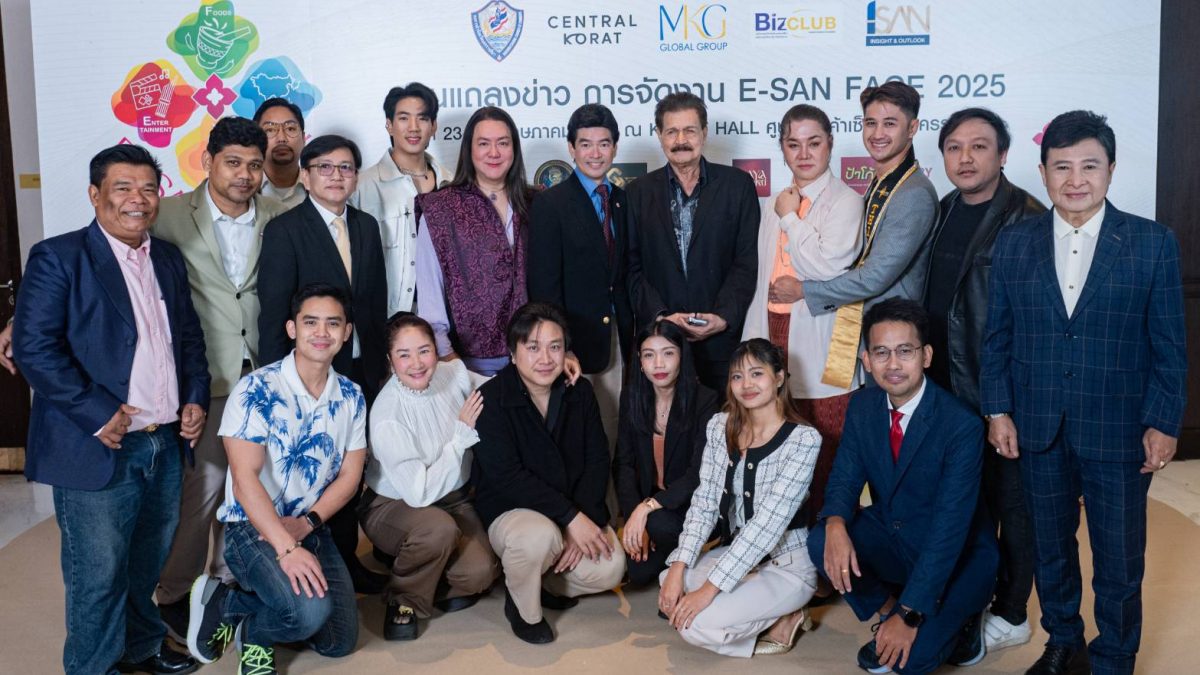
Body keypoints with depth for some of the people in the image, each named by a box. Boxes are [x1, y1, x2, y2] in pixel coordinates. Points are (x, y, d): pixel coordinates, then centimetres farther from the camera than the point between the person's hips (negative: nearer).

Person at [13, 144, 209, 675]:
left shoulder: (169, 259, 12)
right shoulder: (58, 257, -8)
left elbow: (189, 336, 19)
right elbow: (34, 347, -14)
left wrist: (196, 398, 5)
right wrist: (98, 412, -18)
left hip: (165, 443, 6)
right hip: (98, 447, -6)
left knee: (148, 564, 18)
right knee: (98, 572, 4)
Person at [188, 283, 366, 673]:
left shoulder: (351, 397, 2)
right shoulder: (257, 390, -15)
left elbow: (349, 475, 3)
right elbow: (245, 477, -21)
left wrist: (306, 524, -14)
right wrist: (286, 548, -30)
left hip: (312, 528, 7)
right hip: (253, 526, -6)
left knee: (340, 642, 2)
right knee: (310, 610, -31)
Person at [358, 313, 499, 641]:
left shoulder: (454, 373, -10)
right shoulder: (387, 416, -25)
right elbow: (419, 493, -26)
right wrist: (462, 432, -23)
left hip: (453, 498, 4)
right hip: (393, 505, -4)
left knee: (480, 573, -22)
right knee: (440, 528, -37)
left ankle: (444, 581, 15)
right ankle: (403, 601, -7)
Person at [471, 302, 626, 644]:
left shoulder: (580, 392, 0)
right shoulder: (490, 399, -16)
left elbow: (597, 460, -1)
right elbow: (506, 476, -23)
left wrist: (585, 518, -17)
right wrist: (570, 517, -27)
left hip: (575, 511, 5)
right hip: (508, 510, -4)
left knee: (610, 570, -19)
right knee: (540, 536, -37)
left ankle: (546, 582, 12)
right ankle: (522, 607, -4)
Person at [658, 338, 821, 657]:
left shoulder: (804, 439, -19)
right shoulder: (720, 426, 0)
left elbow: (768, 523, -24)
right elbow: (704, 502, -2)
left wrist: (710, 588, -28)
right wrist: (678, 568, -17)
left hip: (786, 563, -6)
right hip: (735, 553, 7)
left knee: (697, 624, -23)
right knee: (673, 599, -16)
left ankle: (783, 620, 3)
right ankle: (764, 616, 4)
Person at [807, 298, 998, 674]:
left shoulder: (961, 425, -24)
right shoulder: (862, 406, -6)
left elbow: (949, 529, -26)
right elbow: (844, 479, -2)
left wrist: (910, 615, -28)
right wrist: (835, 525, -28)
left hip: (955, 556, -5)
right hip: (891, 539, 5)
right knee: (821, 543, -25)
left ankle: (958, 615, 8)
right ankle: (887, 613, 1)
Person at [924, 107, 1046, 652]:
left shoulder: (1025, 219, -13)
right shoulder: (944, 213, 8)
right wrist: (928, 370, 12)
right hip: (948, 386, 6)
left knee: (1009, 500, 8)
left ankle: (1010, 615, 23)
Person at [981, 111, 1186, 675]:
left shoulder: (1153, 243, -3)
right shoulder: (1013, 243, 3)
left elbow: (1168, 345, -2)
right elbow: (997, 337, 5)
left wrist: (1163, 423, -7)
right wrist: (998, 409, -1)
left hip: (1118, 434, -2)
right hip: (1039, 431, 2)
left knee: (1119, 564, 8)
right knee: (1050, 549, 17)